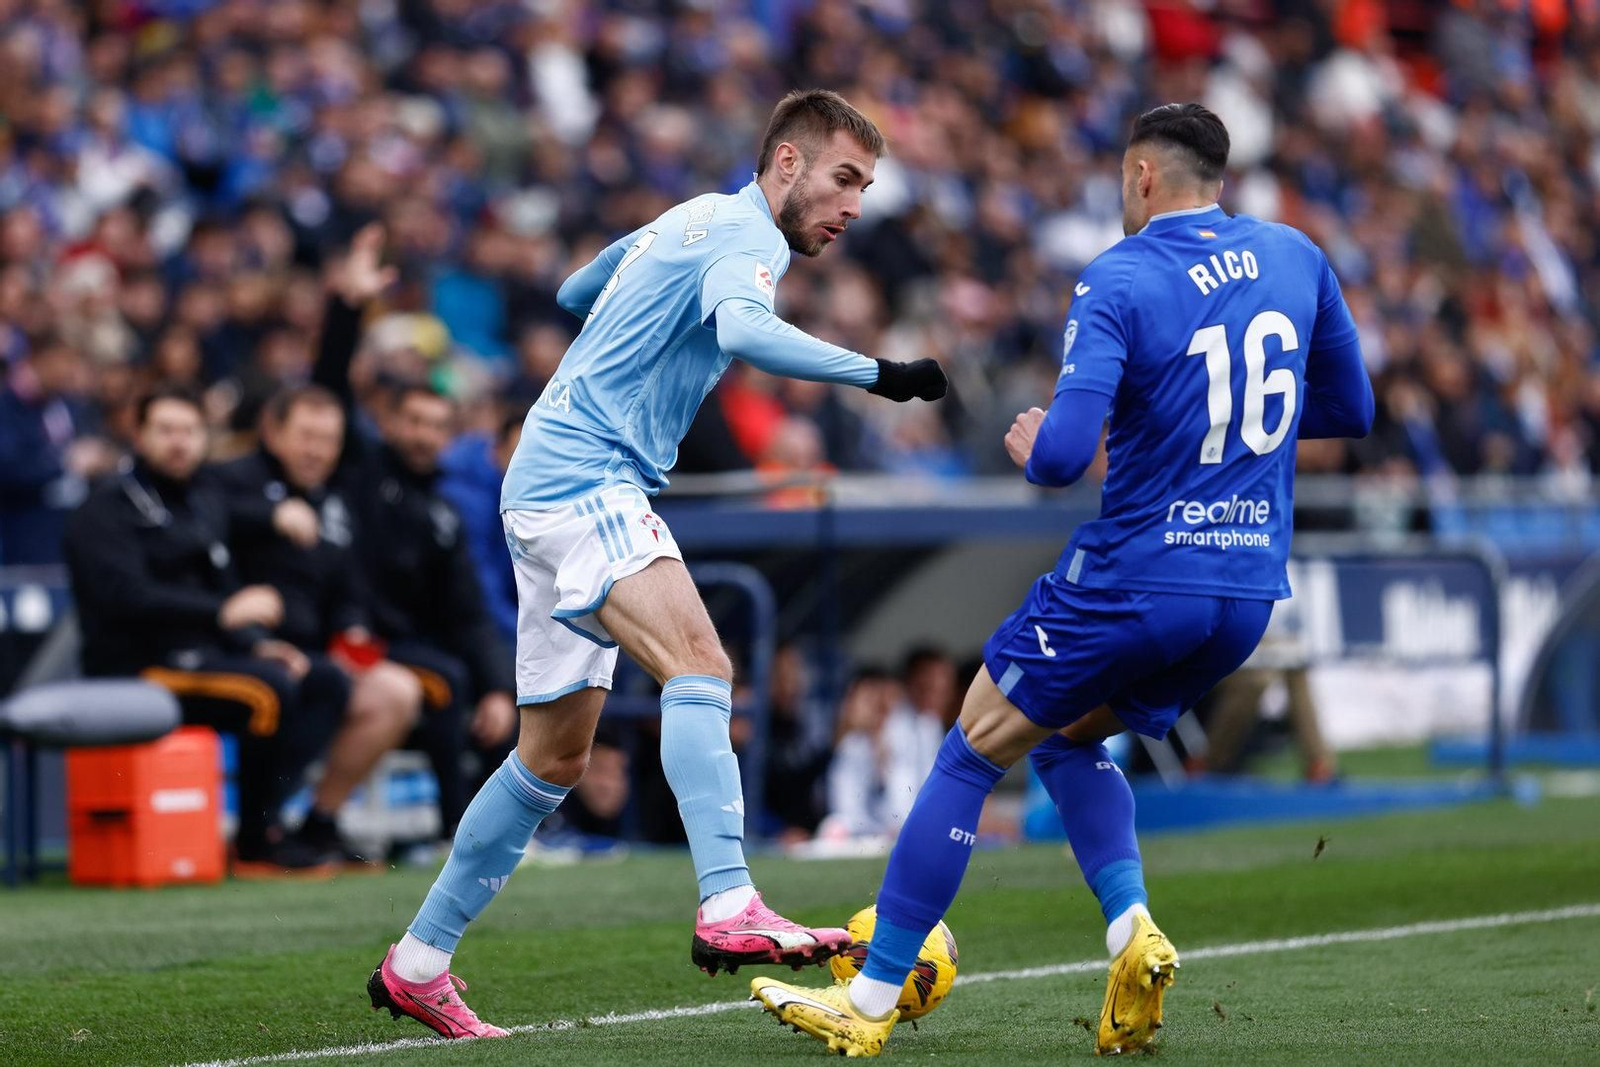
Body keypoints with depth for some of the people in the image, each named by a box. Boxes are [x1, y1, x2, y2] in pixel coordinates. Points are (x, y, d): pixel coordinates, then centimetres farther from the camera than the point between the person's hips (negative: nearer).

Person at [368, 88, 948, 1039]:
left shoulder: (691, 220, 21)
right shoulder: (745, 232, -8)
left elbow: (575, 292, 36)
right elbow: (744, 328, -31)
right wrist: (877, 374, -34)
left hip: (553, 491, 10)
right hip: (584, 479, -10)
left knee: (556, 758, 13)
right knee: (700, 665, -27)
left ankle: (417, 964, 20)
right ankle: (730, 912, -41)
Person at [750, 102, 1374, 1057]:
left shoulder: (1118, 281, -12)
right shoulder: (1295, 256, 5)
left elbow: (1062, 457, -20)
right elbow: (1352, 411, 15)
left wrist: (1030, 445, 3)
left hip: (1135, 577, -6)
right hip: (1252, 594, 6)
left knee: (973, 754, 9)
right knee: (1070, 736, 27)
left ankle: (871, 1004, 10)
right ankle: (1134, 929, 4)